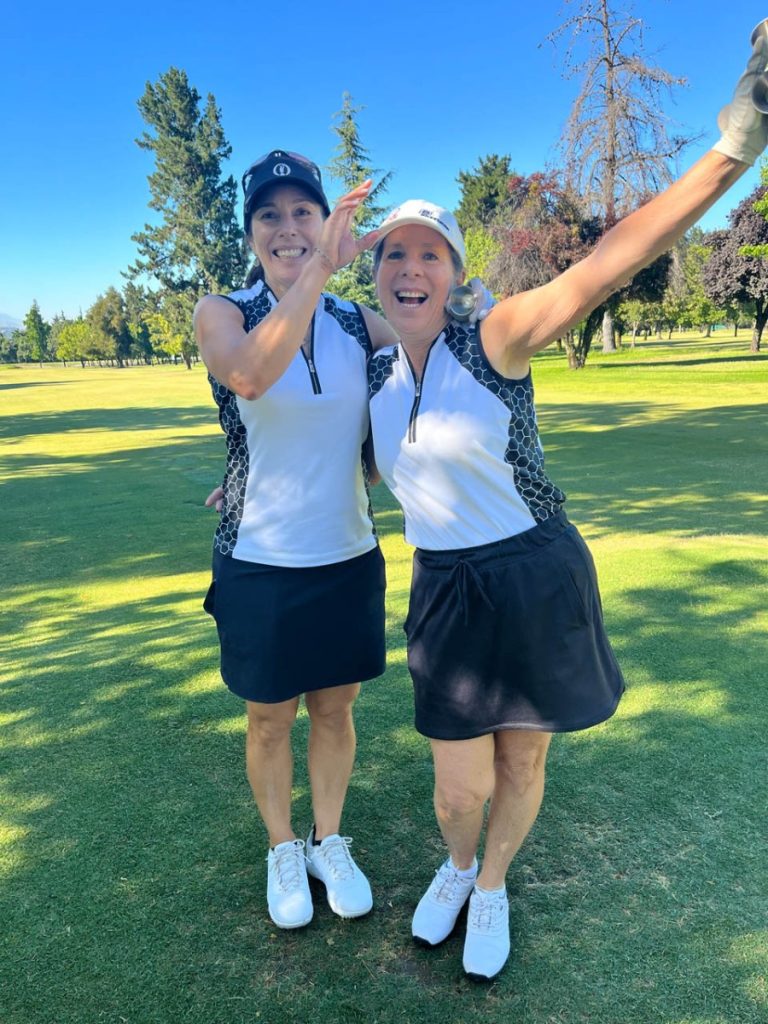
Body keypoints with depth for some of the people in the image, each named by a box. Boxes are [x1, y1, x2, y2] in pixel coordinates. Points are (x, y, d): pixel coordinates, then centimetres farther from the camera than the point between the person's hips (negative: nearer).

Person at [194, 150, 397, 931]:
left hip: (349, 558, 3)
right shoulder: (223, 313, -7)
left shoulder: (358, 323, 1)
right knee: (270, 720, 15)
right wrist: (319, 269, -34)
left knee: (334, 711, 17)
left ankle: (330, 842, 41)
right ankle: (282, 850, 40)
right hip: (262, 564, -2)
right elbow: (249, 374, -29)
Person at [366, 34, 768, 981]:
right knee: (460, 786, 9)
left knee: (522, 768, 15)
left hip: (536, 583, -3)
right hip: (445, 593, 3)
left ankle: (493, 887, 46)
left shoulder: (493, 341, -12)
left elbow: (598, 271, -28)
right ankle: (456, 868, 45)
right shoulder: (377, 375, 3)